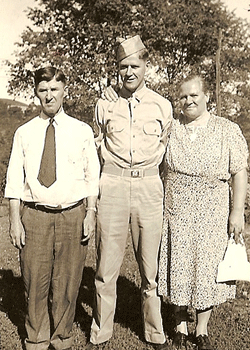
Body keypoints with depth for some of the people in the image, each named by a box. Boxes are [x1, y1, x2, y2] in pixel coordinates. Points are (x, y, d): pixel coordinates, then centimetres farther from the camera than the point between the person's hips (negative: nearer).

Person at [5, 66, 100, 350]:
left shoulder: (82, 131, 5)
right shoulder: (24, 133, 5)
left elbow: (92, 176, 4)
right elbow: (15, 180, 5)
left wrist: (90, 213, -3)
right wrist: (15, 220, 0)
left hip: (72, 215, 0)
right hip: (35, 215, 1)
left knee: (67, 283, 10)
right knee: (35, 283, 9)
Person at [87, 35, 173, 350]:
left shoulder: (162, 106, 6)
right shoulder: (104, 104, 7)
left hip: (149, 187, 0)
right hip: (112, 185, 0)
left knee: (150, 267, 6)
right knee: (106, 265, 3)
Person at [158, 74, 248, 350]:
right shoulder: (170, 128, 4)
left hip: (211, 213, -1)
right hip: (175, 211, 1)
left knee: (207, 267, 7)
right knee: (178, 266, 8)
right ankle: (181, 327, 27)